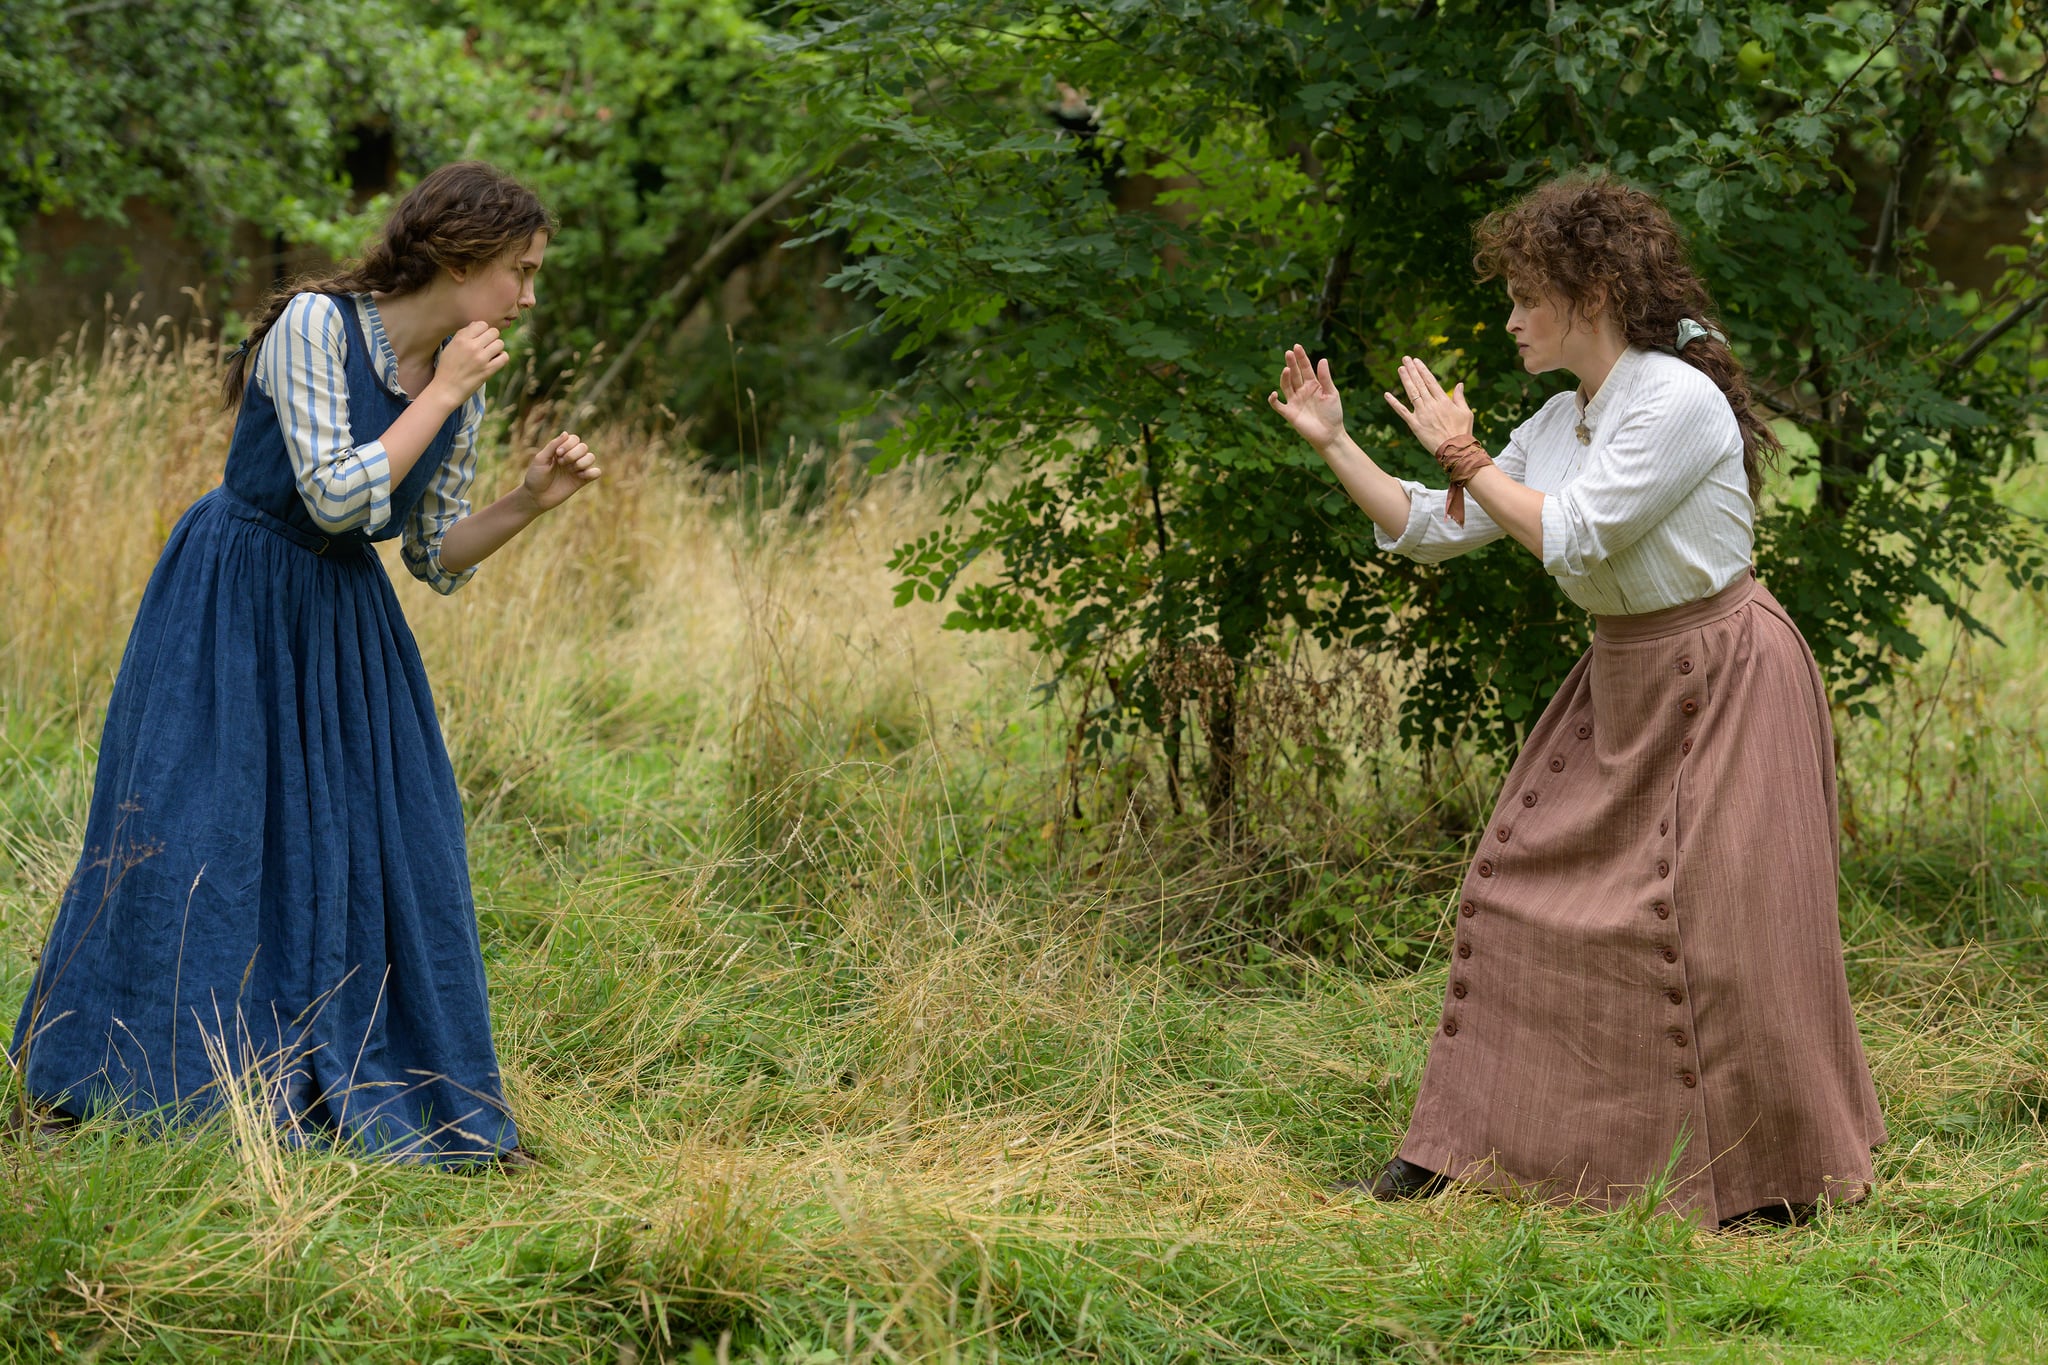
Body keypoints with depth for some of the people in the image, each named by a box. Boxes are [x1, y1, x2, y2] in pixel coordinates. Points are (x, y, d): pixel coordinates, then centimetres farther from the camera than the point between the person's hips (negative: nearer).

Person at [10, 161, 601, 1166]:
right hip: (233, 609, -6)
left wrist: (532, 500, -7)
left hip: (345, 626, 7)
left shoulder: (463, 384, 2)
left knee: (385, 854, 3)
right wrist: (439, 394, -20)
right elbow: (336, 498, -25)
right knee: (196, 843, -3)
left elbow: (435, 559, 8)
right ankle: (133, 1084, 11)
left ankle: (364, 1098, 12)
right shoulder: (315, 325, -18)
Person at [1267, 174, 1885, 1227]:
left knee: (1709, 924, -8)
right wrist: (1333, 441, 6)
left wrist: (1463, 456, -15)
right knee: (1517, 884, 5)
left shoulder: (1679, 402, -19)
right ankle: (1462, 1147, 11)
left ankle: (1781, 1180, 7)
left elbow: (1569, 537, -24)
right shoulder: (1559, 422, 7)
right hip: (1621, 681, 9)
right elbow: (1431, 530, 12)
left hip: (1721, 676, -9)